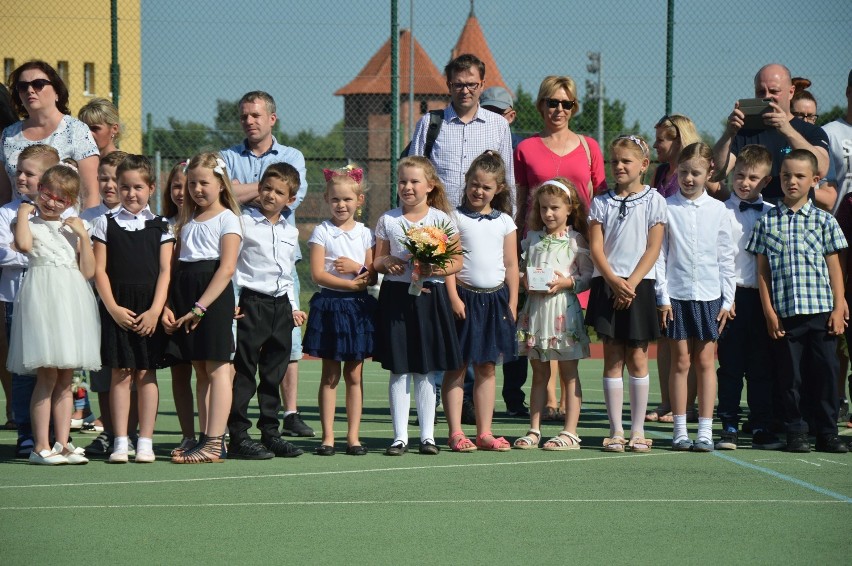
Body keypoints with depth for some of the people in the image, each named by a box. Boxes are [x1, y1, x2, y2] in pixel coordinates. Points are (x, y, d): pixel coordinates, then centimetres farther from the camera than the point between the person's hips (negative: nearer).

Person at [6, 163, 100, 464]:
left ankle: (62, 442, 10)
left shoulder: (71, 229, 16)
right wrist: (23, 212, -10)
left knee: (65, 378, 7)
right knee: (47, 375, -9)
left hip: (72, 301, 6)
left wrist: (83, 235, 2)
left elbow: (88, 271, 10)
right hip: (43, 300, -5)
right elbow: (23, 244, -23)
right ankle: (41, 446, -6)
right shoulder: (30, 223, 2)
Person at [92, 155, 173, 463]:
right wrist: (113, 308, -8)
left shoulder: (160, 226, 6)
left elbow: (165, 271, 1)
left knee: (146, 374, 1)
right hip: (117, 308, 0)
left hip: (149, 310, 0)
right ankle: (120, 442, 1)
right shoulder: (106, 223, 6)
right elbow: (99, 270, 3)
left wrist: (155, 310, -9)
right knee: (120, 373, -1)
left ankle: (145, 442, 4)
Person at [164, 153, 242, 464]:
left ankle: (214, 442, -10)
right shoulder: (187, 221, 18)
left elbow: (227, 268, -13)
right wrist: (167, 305, 0)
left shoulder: (227, 219, -3)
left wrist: (200, 306, -19)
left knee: (216, 367, -7)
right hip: (185, 293, 7)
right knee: (200, 370, 9)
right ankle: (207, 439, 12)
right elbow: (174, 266, 14)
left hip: (213, 295, -7)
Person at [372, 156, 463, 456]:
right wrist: (386, 262, -11)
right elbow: (376, 262, 11)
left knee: (426, 371, 3)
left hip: (430, 296, -1)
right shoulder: (388, 220, 6)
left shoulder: (441, 219, 2)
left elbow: (457, 260, 2)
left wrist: (439, 269, -17)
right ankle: (400, 436, 6)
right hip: (396, 297, 1)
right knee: (399, 370, 1)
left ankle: (427, 434, 10)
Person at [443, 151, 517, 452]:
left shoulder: (504, 221, 9)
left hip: (495, 299, 4)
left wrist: (512, 302, 5)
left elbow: (511, 265, 10)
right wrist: (453, 298, -13)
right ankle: (456, 433, 0)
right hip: (465, 297, -4)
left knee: (487, 368, 8)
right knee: (457, 367, -1)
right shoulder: (456, 218, -1)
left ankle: (484, 432, 12)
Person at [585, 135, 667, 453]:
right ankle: (615, 431, 5)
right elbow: (596, 247, 1)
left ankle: (638, 430, 7)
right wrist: (614, 281, -13)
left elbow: (653, 248, -3)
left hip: (639, 285, -2)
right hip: (607, 284, 2)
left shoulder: (653, 201, 1)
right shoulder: (601, 202, 7)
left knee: (637, 358, 1)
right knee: (612, 359, 2)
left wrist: (631, 284, -12)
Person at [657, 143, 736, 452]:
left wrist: (727, 299, 3)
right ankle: (680, 430, 7)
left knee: (705, 362, 3)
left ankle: (705, 431, 6)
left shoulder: (718, 210, 3)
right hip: (676, 294, -1)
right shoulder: (667, 208, 0)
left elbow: (726, 257, 6)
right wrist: (662, 296, -4)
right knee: (680, 361, 2)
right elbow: (659, 254, 1)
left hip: (709, 295, 1)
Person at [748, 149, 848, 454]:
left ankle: (827, 433, 9)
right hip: (784, 313, 0)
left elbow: (834, 266, 7)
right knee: (790, 374, 4)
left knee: (825, 371, 1)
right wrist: (769, 311, -2)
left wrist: (838, 308, 0)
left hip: (820, 310, 0)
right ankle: (795, 432, 13)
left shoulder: (823, 220, 6)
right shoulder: (767, 221, 5)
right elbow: (762, 269, 5)